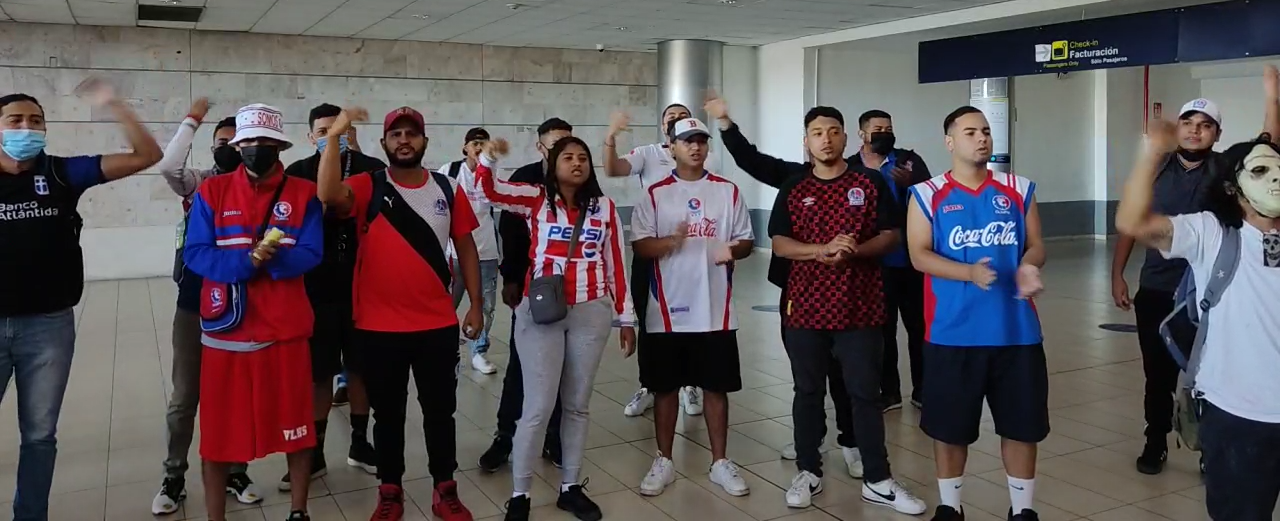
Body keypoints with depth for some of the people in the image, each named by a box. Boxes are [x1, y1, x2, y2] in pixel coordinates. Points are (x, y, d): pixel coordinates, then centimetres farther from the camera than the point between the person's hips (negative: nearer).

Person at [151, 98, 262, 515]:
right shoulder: (198, 183, 1)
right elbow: (168, 166, -20)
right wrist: (192, 121, -12)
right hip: (194, 306, 0)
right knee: (184, 397, 9)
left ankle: (235, 472, 25)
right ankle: (174, 478, 22)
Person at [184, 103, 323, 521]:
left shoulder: (304, 194, 1)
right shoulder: (212, 192, 2)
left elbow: (310, 255, -7)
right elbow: (195, 254, -5)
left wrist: (274, 257, -26)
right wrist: (248, 261, -20)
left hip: (286, 329, 0)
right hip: (225, 329, 1)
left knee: (295, 424, 8)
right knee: (219, 430, 8)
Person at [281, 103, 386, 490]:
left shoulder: (373, 170, -1)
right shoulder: (297, 174, 0)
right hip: (317, 289, 0)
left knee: (361, 368, 12)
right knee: (318, 373, 8)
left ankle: (360, 444, 28)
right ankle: (314, 454, 21)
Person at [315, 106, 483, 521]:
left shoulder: (448, 189, 2)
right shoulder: (367, 187, -4)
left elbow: (465, 247, 7)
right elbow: (329, 195, -25)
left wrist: (475, 304, 4)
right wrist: (335, 135, -26)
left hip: (438, 324, 1)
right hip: (379, 326, -1)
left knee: (440, 410, 12)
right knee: (388, 413, 12)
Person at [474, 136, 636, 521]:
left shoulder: (605, 207, 5)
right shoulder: (536, 198, 1)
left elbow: (615, 265, 7)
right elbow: (489, 190, -12)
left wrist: (626, 318, 8)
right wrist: (488, 157, -32)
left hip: (591, 314, 2)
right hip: (541, 312, -2)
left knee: (578, 404, 12)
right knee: (539, 406, -1)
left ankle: (570, 487, 26)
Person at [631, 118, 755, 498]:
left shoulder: (728, 191, 5)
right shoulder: (655, 194, 2)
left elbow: (747, 241, 7)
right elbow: (639, 245, -3)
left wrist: (733, 250, -16)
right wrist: (669, 242, -22)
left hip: (715, 311, 1)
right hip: (667, 310, 0)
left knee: (716, 387, 8)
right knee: (665, 388, 8)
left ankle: (720, 462, 21)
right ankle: (664, 462, 22)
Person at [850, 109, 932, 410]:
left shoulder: (909, 161, 0)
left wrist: (911, 184, -23)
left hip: (912, 260, 0)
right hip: (875, 264, 0)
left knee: (919, 325, 7)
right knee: (882, 328, 9)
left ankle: (922, 389, 19)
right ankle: (889, 392, 20)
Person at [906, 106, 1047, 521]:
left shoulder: (1019, 190, 8)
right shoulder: (927, 195, -1)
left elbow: (1035, 245, 9)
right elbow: (920, 255, -8)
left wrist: (1028, 268, -14)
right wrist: (970, 273, -23)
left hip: (1016, 331, 3)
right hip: (953, 333, -2)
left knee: (1022, 425, 10)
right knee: (949, 427, 8)